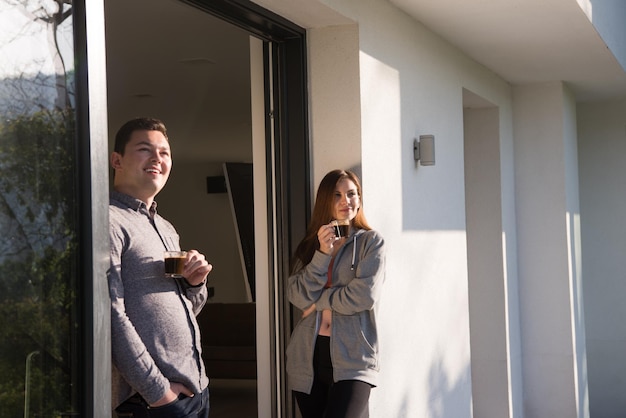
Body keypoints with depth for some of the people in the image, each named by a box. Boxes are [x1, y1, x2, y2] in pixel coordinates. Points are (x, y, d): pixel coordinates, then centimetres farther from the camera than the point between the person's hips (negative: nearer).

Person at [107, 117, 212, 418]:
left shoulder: (166, 229, 15)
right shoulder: (109, 220, -12)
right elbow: (111, 317, -19)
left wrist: (194, 283, -1)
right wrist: (159, 391, -19)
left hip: (198, 389, 8)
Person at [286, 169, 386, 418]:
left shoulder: (371, 242, 2)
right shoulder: (309, 245, 13)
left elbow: (364, 295, -11)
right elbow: (297, 296, -1)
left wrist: (318, 300, -2)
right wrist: (322, 253, -10)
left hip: (352, 359, -4)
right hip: (308, 357, 4)